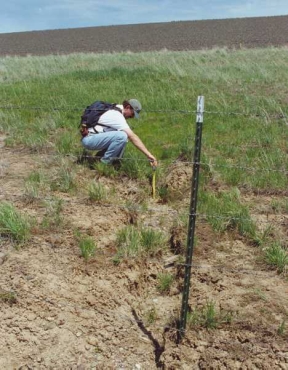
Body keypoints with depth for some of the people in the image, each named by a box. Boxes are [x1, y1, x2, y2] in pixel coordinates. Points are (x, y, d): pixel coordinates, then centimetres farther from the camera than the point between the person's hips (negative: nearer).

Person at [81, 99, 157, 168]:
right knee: (122, 136, -28)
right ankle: (104, 163, -13)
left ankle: (101, 155, 7)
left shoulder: (118, 107, 8)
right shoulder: (117, 116, -21)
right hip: (88, 139, -10)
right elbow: (133, 137, -27)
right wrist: (149, 155, -29)